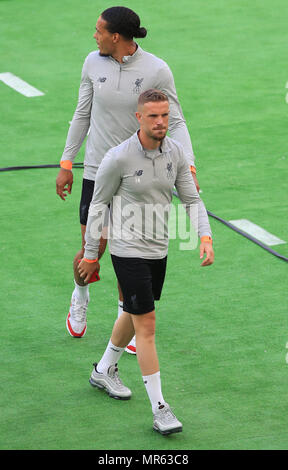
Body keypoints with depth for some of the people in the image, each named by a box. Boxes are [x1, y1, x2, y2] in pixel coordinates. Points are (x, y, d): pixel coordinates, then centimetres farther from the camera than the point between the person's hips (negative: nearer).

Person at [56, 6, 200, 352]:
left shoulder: (157, 70, -13)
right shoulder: (93, 63, -4)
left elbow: (176, 123, -9)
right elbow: (83, 114, 7)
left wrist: (189, 169, -22)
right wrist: (66, 164, 9)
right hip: (97, 172, 2)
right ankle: (80, 298, 37)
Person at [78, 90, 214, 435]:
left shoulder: (176, 153, -3)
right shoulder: (118, 158, -18)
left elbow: (192, 199, 3)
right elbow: (98, 204, -7)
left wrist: (205, 237, -13)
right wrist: (90, 255, -2)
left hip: (158, 251, 7)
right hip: (128, 251, -6)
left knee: (134, 314, 23)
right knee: (146, 325, -9)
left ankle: (104, 371, 48)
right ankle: (160, 412, -7)